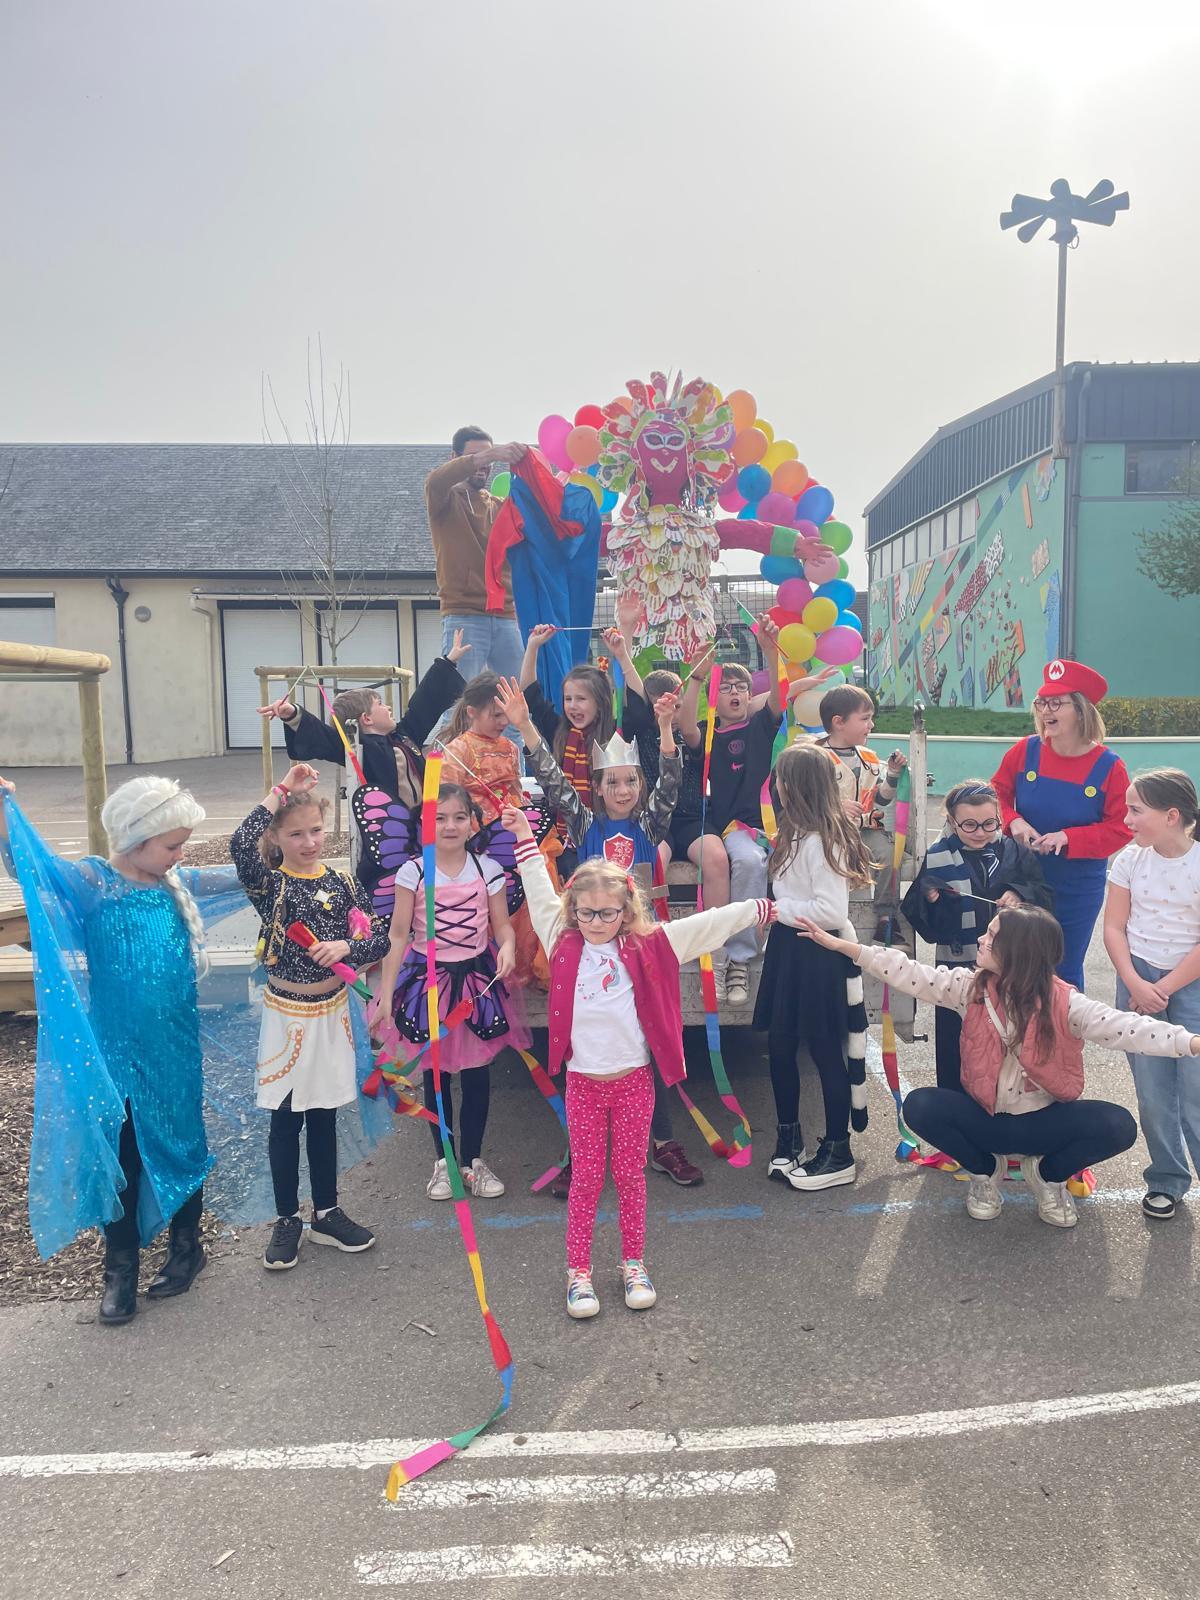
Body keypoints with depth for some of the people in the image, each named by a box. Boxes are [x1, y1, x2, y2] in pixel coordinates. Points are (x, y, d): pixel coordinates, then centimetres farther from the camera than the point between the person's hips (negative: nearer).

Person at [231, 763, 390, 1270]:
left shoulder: (340, 883, 1)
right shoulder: (269, 883, -9)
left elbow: (379, 937, 0)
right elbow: (240, 845, -31)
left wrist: (346, 947, -21)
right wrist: (281, 791, -25)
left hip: (332, 1012, 3)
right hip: (287, 1014, -3)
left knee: (324, 1116, 14)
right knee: (286, 1120, 9)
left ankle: (327, 1214, 28)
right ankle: (287, 1220, 24)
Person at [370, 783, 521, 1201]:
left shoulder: (488, 870, -3)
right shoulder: (413, 873, -6)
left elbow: (502, 924, 0)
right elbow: (399, 934, -5)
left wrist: (507, 947, -24)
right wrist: (385, 991, -7)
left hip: (476, 978, 1)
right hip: (428, 978, 0)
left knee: (476, 1072, 7)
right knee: (434, 1072, 11)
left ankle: (472, 1159, 25)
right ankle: (443, 1160, 27)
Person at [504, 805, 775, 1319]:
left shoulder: (647, 946, -4)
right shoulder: (565, 945, -2)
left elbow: (704, 924, -4)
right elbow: (540, 895, 5)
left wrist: (759, 909, -1)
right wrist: (525, 839, 7)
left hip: (634, 1079, 0)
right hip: (583, 1081, 0)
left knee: (631, 1175, 13)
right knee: (586, 1178, 8)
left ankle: (633, 1263, 28)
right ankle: (578, 1271, 21)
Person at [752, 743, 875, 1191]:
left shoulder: (821, 841, -20)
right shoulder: (796, 833, 9)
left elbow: (832, 911, -24)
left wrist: (778, 909, -16)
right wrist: (777, 912, -1)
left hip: (817, 955, -9)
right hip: (789, 948, 9)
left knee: (825, 1051, 4)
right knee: (779, 1046, 15)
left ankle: (838, 1155, 20)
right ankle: (789, 1141, 32)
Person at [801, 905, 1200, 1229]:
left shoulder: (1063, 1002, -17)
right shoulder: (970, 987, -9)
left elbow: (1123, 1028, -29)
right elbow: (910, 974, -10)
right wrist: (839, 944, -14)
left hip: (1043, 1121, -1)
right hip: (984, 1118, 2)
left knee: (1118, 1126, -27)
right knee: (920, 1106, -25)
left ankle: (1048, 1175, 6)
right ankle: (986, 1170, 7)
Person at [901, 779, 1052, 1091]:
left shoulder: (1015, 853, 0)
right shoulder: (937, 859, -3)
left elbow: (1046, 901, 2)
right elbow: (915, 915, -3)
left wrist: (1021, 895, -18)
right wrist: (930, 897, -23)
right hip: (957, 970, -1)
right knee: (955, 1054, 6)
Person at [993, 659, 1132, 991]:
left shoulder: (1108, 766, -13)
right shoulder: (1025, 751, -8)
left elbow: (1121, 828, -11)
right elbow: (997, 794, 4)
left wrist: (1068, 838, -22)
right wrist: (1013, 821, -16)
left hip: (1077, 889, -2)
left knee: (1065, 974, 13)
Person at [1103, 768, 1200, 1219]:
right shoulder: (1130, 859, -3)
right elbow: (1114, 927, 1)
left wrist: (1162, 990, -12)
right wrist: (1135, 985, -10)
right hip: (1138, 977, 3)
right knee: (1152, 1092, 7)